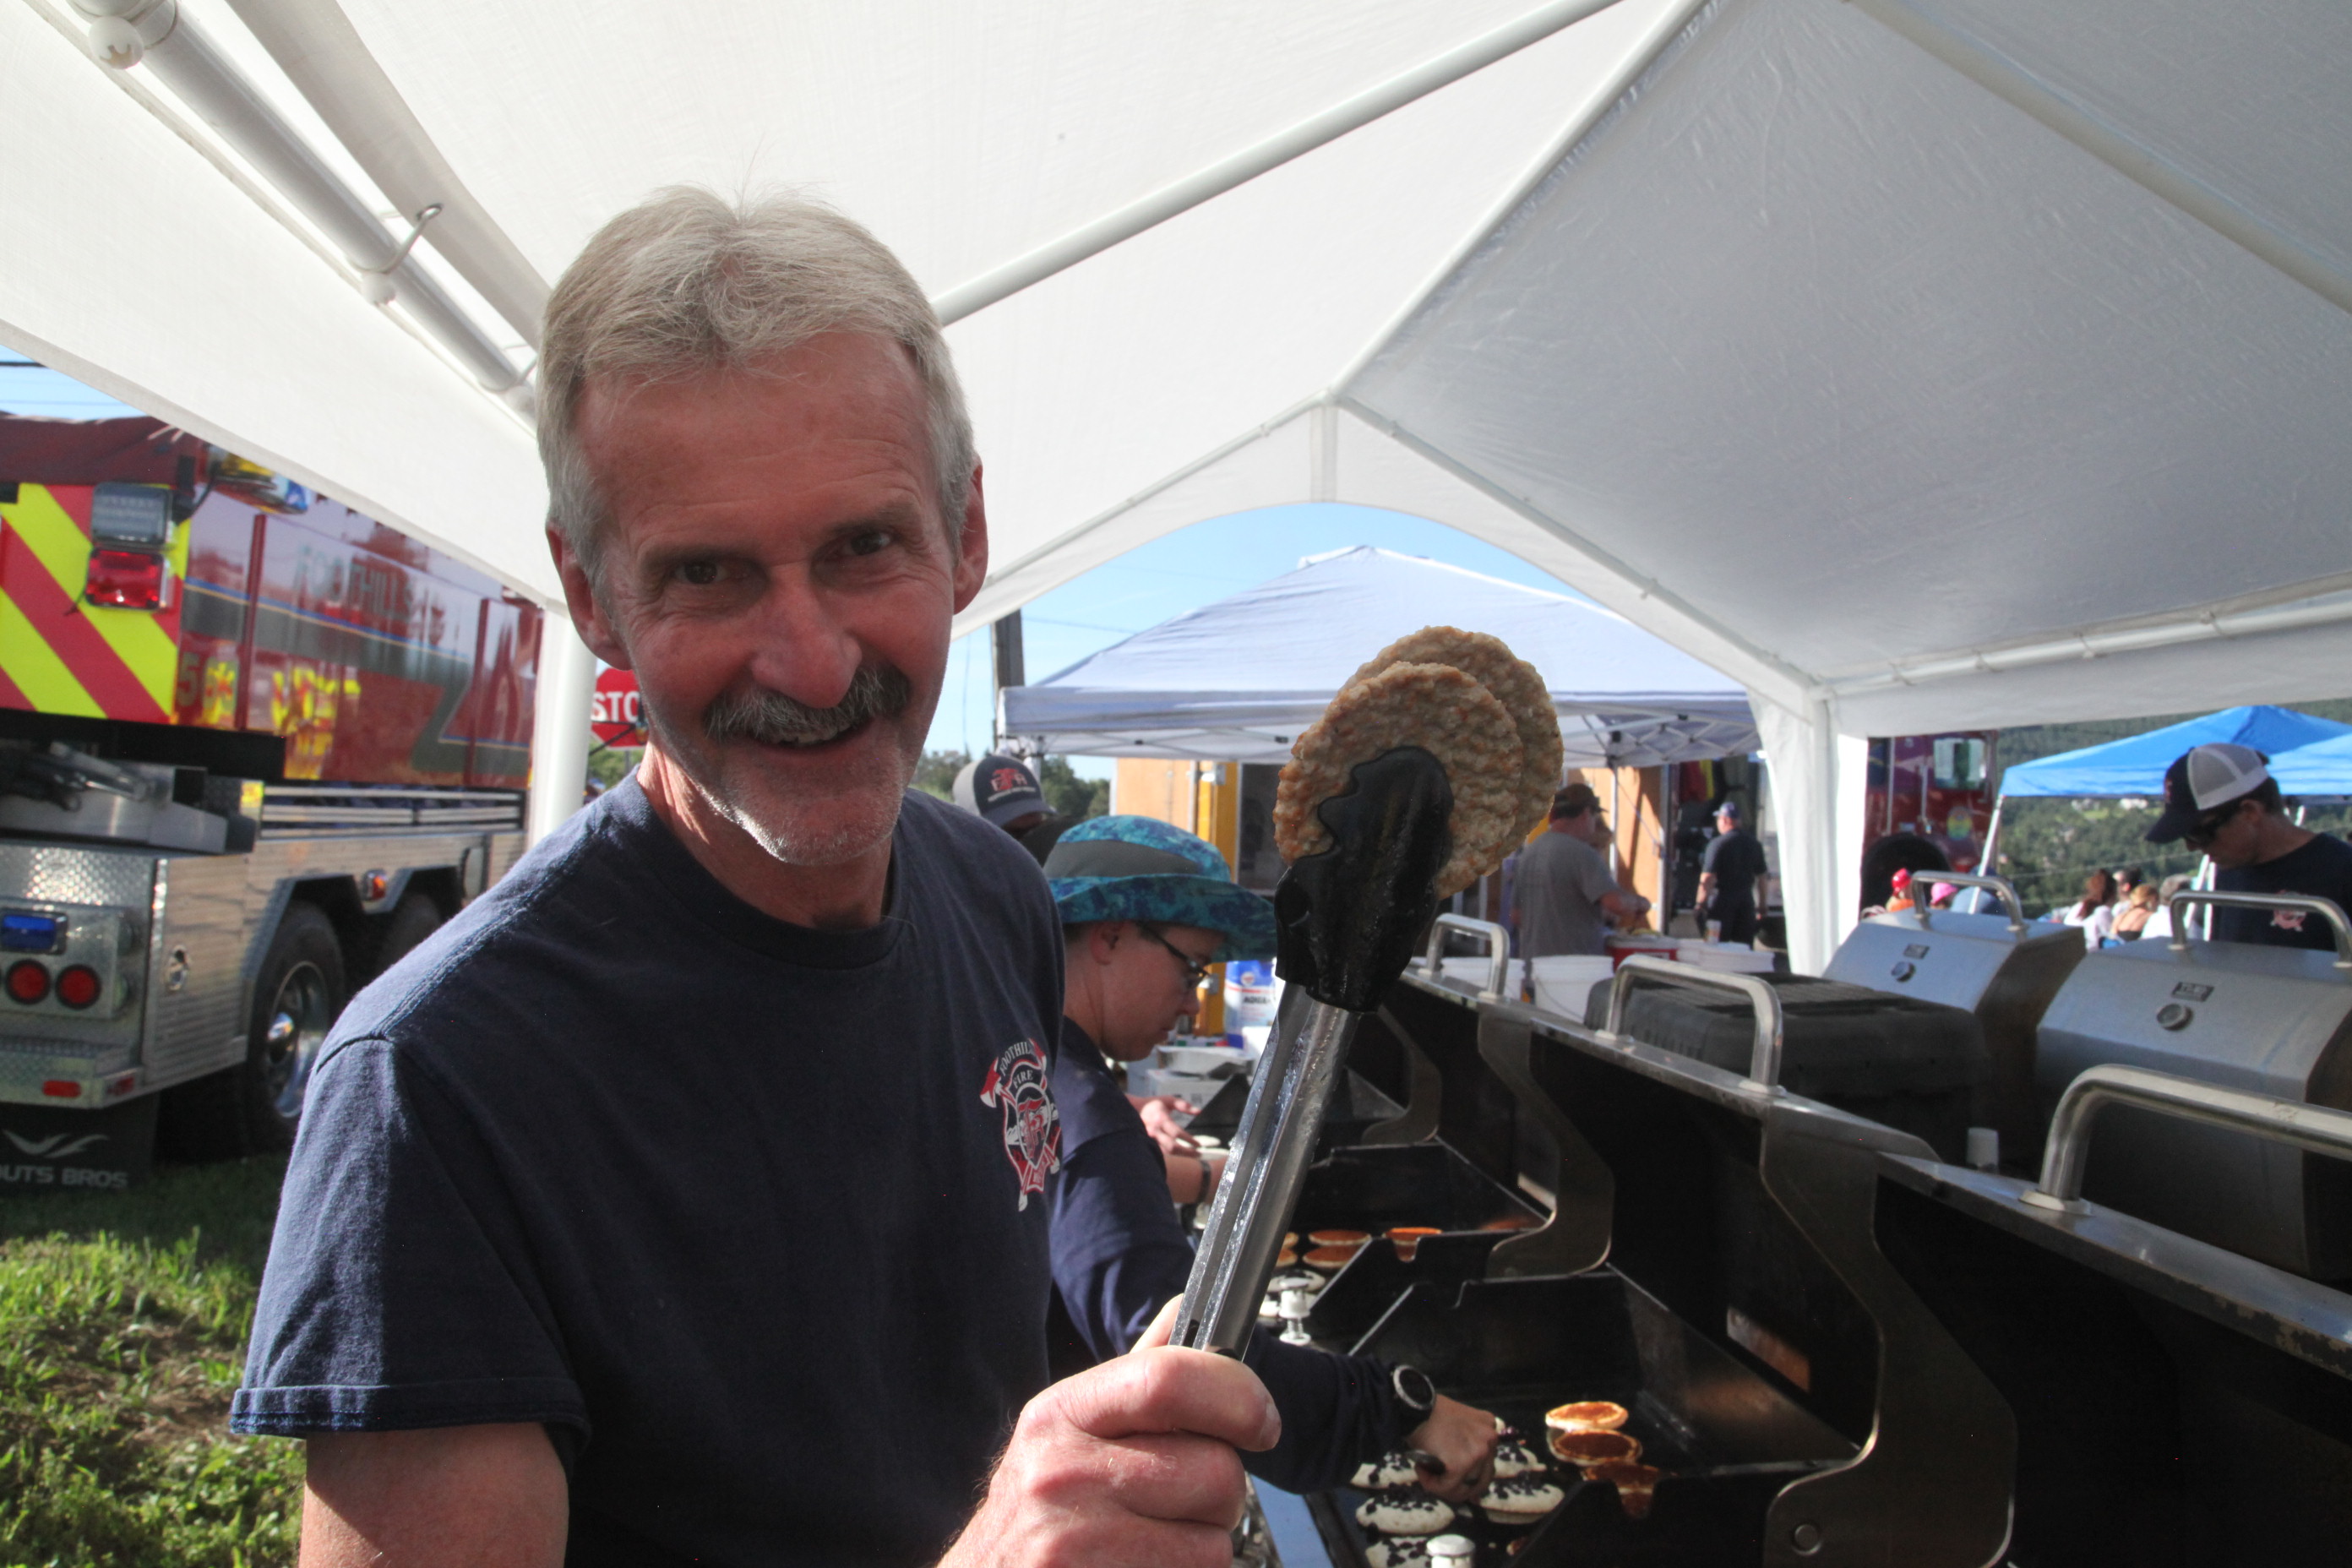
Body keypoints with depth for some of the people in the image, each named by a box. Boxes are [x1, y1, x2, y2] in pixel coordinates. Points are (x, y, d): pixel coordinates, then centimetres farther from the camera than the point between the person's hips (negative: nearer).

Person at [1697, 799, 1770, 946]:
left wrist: (1700, 904, -11)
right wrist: (1761, 908, 17)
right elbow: (1761, 877, 11)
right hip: (1746, 900, 5)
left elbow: (1707, 878, -16)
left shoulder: (1717, 844, -11)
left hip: (1722, 900, -5)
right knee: (1744, 949, 8)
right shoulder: (1754, 844, 7)